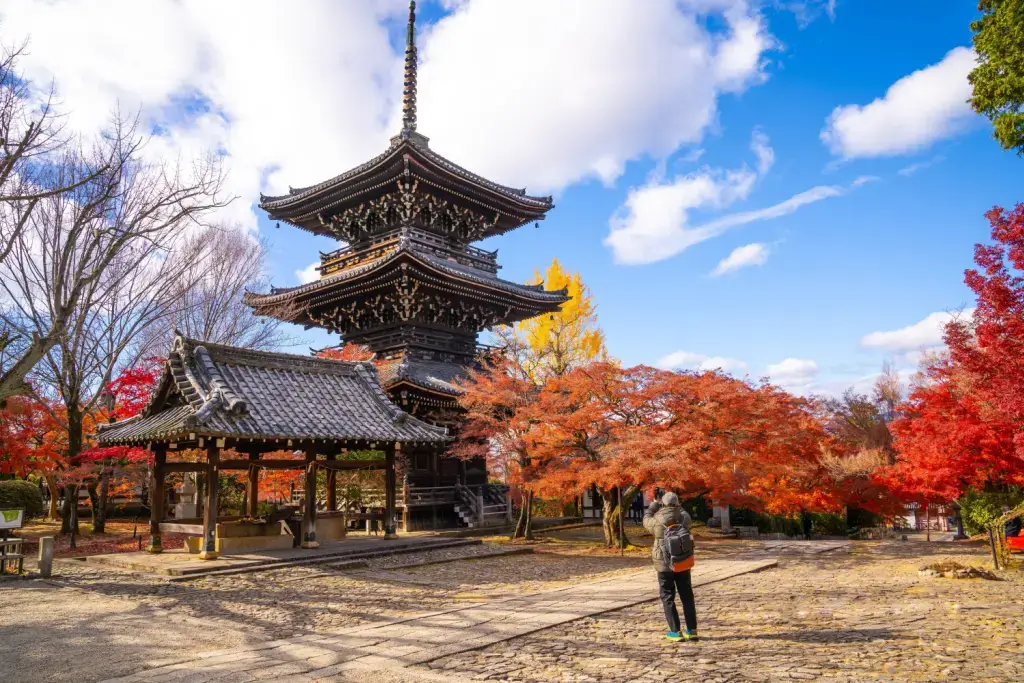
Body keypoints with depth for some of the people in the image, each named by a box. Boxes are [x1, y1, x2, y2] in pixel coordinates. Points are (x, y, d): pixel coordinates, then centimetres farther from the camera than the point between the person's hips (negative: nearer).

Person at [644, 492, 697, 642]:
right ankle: (692, 630, 15)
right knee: (687, 596, 14)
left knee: (668, 597, 6)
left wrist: (654, 505, 21)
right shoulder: (684, 518, -6)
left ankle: (675, 631, 2)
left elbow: (646, 521, 9)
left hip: (665, 565, -3)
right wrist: (675, 505, 28)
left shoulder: (658, 522, -13)